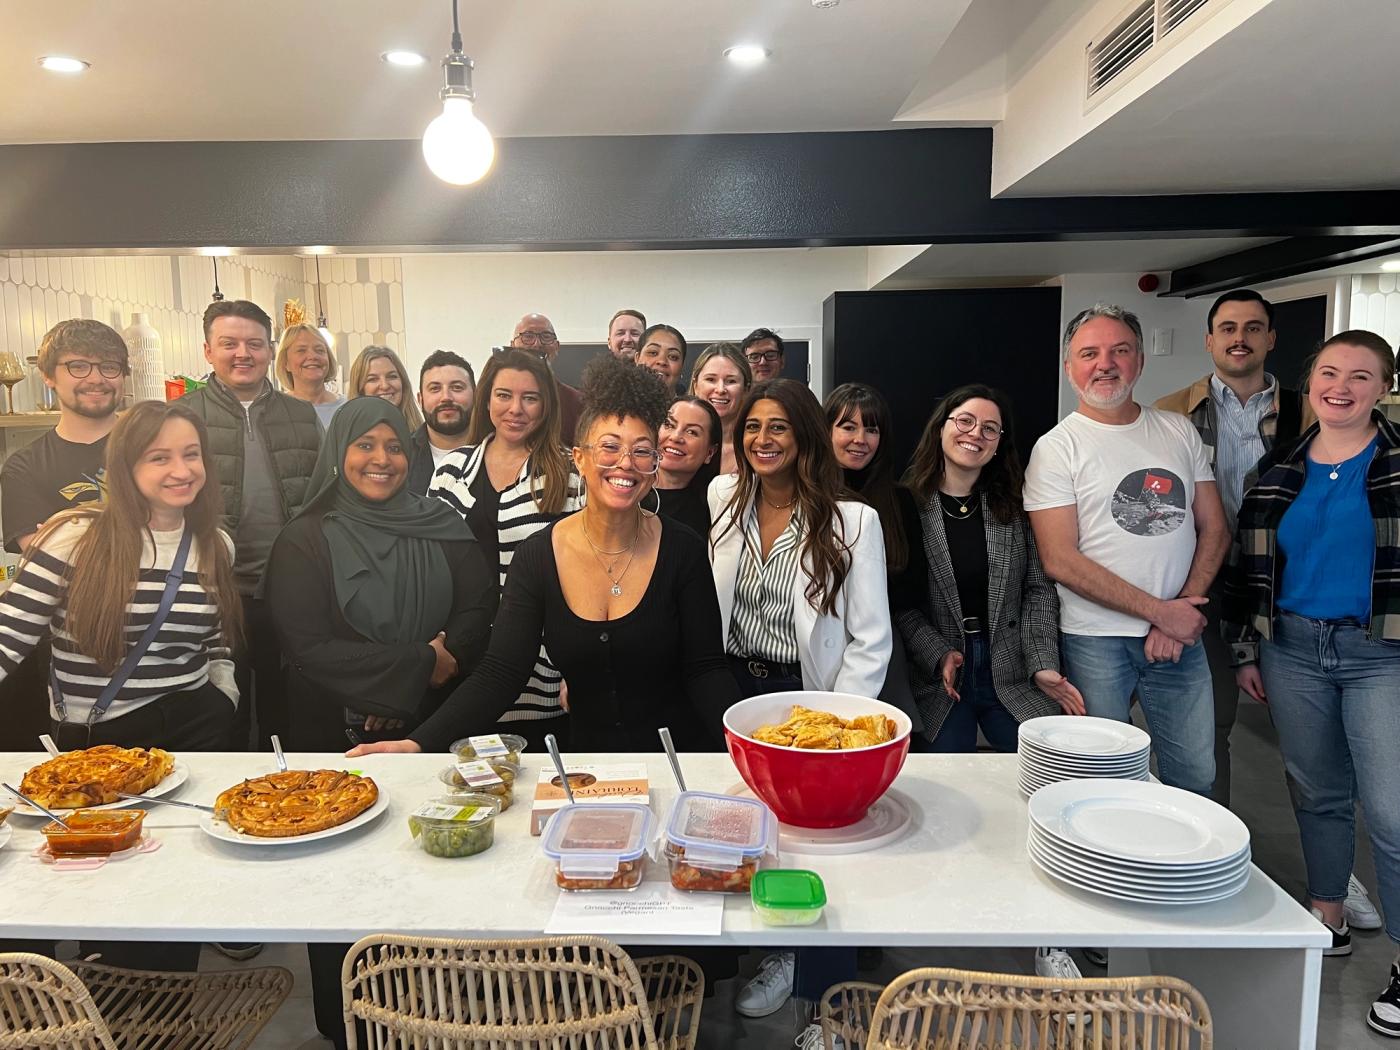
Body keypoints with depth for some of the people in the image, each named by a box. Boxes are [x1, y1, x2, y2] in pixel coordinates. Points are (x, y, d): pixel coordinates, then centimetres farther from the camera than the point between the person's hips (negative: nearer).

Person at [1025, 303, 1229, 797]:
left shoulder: (1179, 431, 9)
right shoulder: (1056, 448, -5)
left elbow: (1214, 528, 9)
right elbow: (1061, 561, -12)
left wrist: (1186, 603, -7)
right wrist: (1160, 611, -13)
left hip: (1179, 633, 4)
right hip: (1096, 641, -4)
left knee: (1195, 779, 11)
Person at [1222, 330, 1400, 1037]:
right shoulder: (1278, 471, 7)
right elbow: (1247, 565, 11)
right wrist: (1245, 651, 9)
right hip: (1291, 648, 4)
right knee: (1316, 794, 14)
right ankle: (1327, 921, 32)